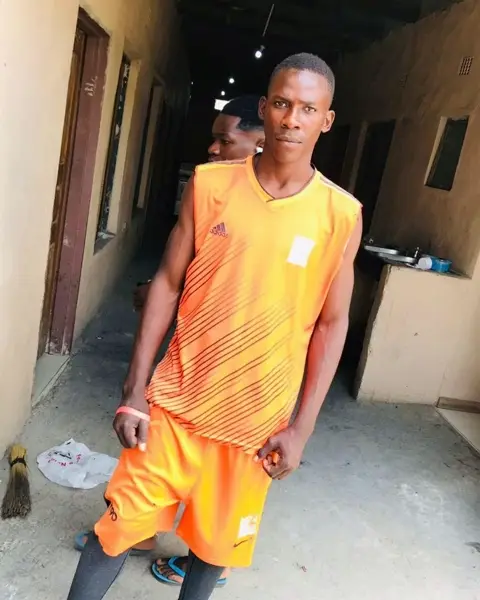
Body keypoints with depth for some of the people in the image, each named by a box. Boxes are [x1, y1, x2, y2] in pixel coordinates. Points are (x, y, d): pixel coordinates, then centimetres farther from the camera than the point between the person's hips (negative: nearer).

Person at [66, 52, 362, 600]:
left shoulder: (341, 215, -7)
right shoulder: (209, 185, -5)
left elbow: (331, 324, -2)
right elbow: (167, 284, -1)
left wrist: (301, 427, -3)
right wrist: (134, 390, -4)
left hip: (257, 414, 0)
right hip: (177, 396, 0)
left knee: (218, 539, 19)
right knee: (121, 523, 10)